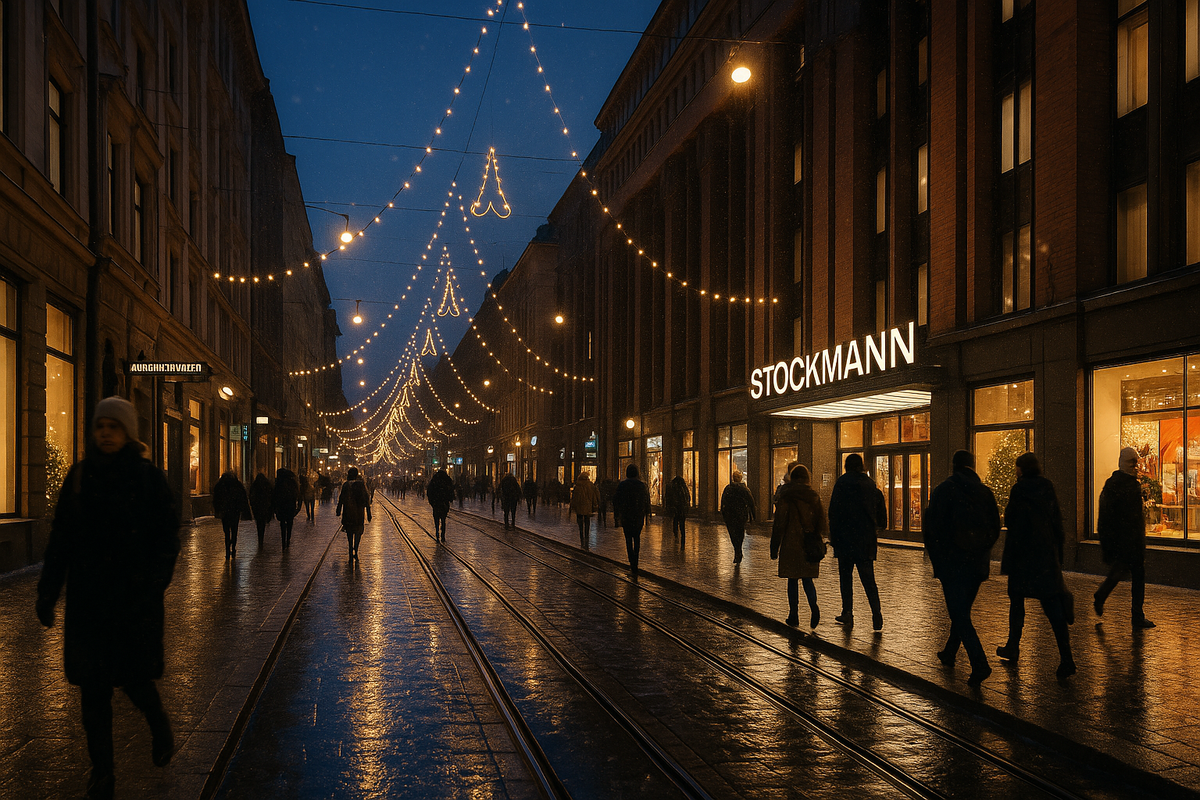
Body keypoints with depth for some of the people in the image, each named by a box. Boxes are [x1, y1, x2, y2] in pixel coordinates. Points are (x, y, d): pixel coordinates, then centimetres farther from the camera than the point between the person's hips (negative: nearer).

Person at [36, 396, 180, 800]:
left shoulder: (150, 478, -4)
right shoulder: (80, 476, 5)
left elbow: (167, 540, -6)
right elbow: (61, 536, 7)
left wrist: (152, 589, -16)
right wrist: (48, 590, 3)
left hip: (134, 598, -3)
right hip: (87, 598, 3)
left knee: (134, 677, 1)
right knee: (92, 687, 4)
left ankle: (160, 725, 34)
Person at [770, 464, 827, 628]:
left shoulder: (786, 498, -8)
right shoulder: (814, 497, 4)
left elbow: (779, 524, -8)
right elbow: (821, 521, 7)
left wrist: (774, 548, -3)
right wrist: (819, 544, 15)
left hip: (791, 543, -3)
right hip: (810, 547, 3)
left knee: (792, 580, 7)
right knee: (807, 578, 12)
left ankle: (794, 614, 9)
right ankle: (813, 605, -14)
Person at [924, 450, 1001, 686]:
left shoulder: (942, 490, -7)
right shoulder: (985, 492, 5)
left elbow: (933, 527, -9)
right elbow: (995, 528, 7)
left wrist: (935, 558, 3)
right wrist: (982, 551, 16)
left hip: (951, 562, -5)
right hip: (977, 563, 5)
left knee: (959, 614, -5)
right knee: (962, 610, 20)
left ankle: (979, 664, -18)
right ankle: (949, 652, 35)